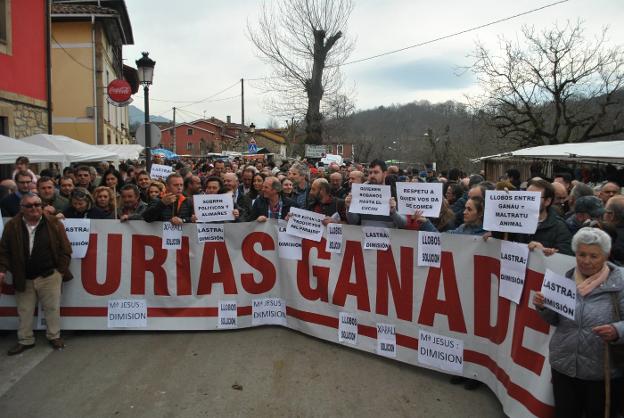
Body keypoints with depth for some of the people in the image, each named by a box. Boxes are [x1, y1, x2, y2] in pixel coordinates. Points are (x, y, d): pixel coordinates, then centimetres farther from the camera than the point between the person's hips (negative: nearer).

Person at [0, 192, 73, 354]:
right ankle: (25, 340, 28)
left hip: (50, 276, -2)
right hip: (23, 278, 2)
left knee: (52, 308, 9)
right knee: (24, 311, 13)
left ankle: (54, 336, 26)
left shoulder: (54, 223, -7)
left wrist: (62, 270, -5)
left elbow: (65, 249, -3)